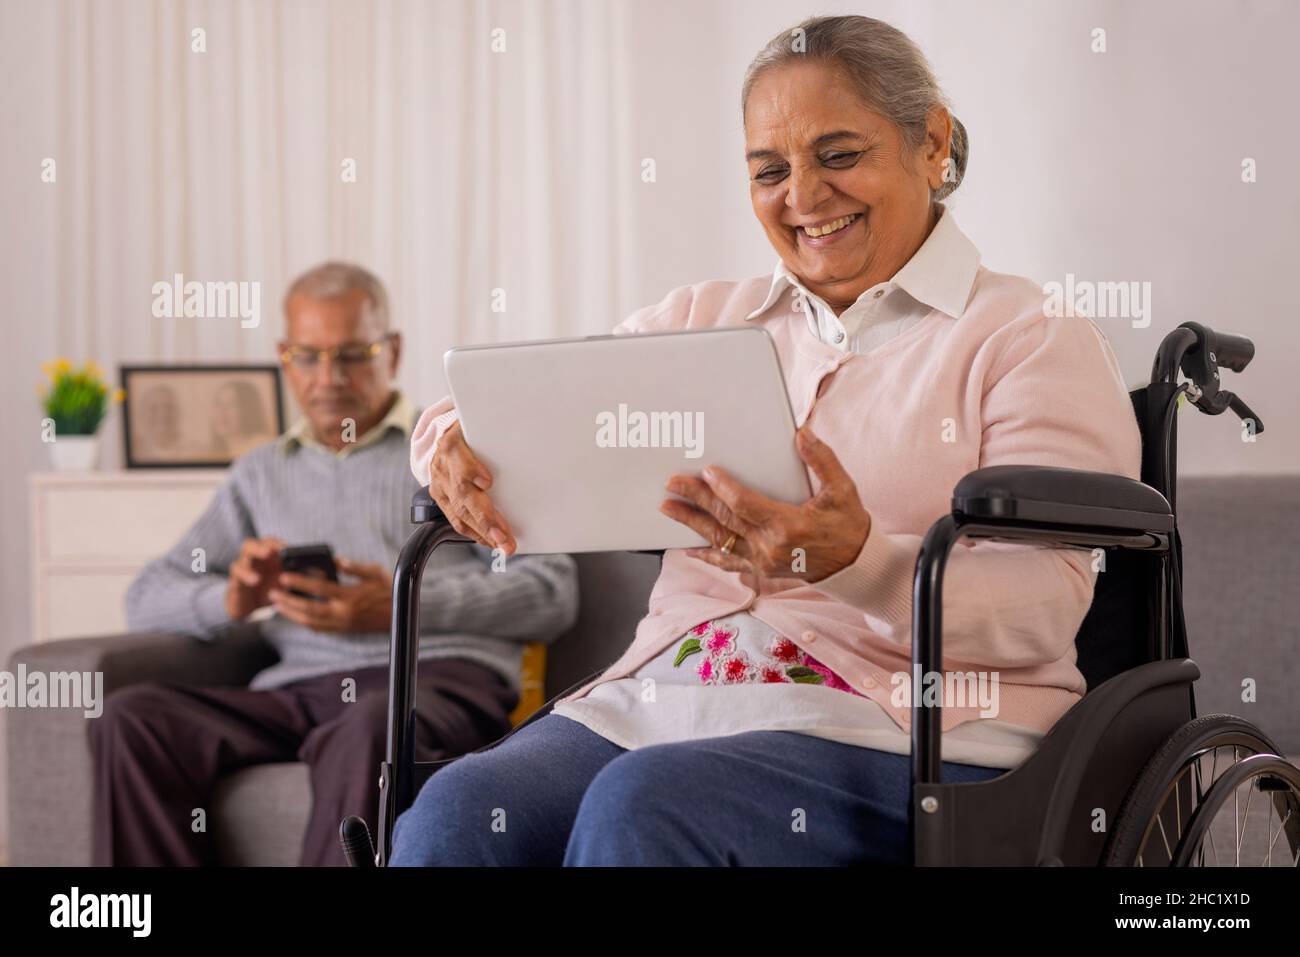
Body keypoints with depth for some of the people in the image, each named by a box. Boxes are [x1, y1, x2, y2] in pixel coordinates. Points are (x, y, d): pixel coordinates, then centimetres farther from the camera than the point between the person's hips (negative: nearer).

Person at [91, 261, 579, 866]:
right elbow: (147, 598, 22)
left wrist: (405, 604, -10)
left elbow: (553, 594, 4)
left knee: (368, 727, -41)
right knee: (131, 717, -25)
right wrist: (230, 600, -2)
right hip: (297, 690, 4)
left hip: (438, 677, -4)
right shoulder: (262, 473, 29)